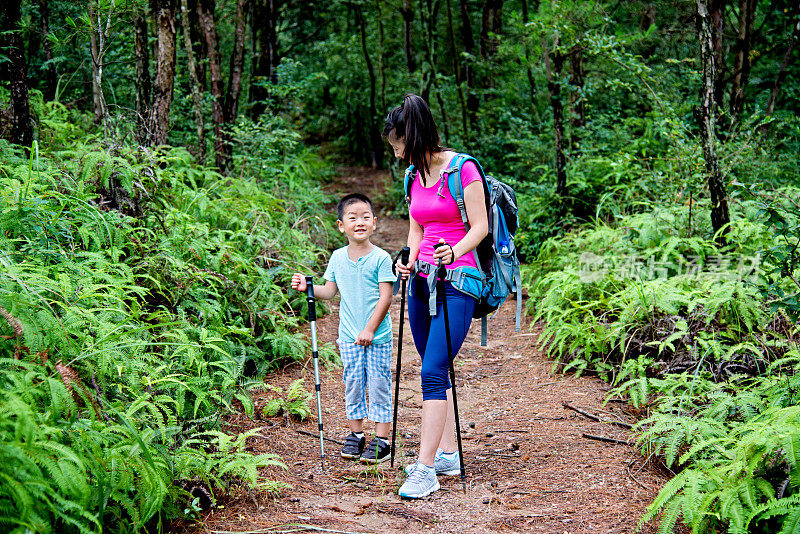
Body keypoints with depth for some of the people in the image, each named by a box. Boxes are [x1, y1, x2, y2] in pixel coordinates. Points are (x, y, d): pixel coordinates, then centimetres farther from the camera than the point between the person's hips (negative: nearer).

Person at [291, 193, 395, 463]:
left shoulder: (381, 258, -8)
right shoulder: (337, 257, 5)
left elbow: (385, 298, -10)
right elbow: (330, 291, 11)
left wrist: (370, 329, -14)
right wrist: (307, 287, -7)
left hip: (378, 336, -4)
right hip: (349, 337, 4)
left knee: (378, 385, 1)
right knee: (352, 384, 9)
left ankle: (382, 440, 9)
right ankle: (355, 434, 23)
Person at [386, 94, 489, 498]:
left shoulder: (463, 169, -9)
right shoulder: (414, 176, 13)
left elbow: (480, 227, -10)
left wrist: (453, 252, -27)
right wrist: (410, 259, -1)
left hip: (456, 282, -8)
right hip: (422, 280, 8)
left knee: (432, 371, -14)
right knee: (436, 373, 12)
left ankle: (426, 469, -13)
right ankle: (447, 454, 22)